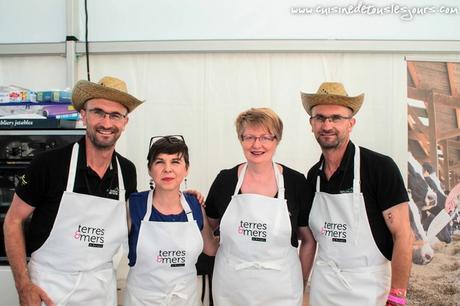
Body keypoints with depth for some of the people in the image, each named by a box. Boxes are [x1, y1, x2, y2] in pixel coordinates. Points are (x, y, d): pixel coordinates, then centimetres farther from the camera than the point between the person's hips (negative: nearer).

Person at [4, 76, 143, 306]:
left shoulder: (128, 171, -3)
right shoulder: (49, 164, -15)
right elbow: (13, 220, -6)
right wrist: (24, 286, -11)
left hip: (101, 286, 4)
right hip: (48, 284, -3)